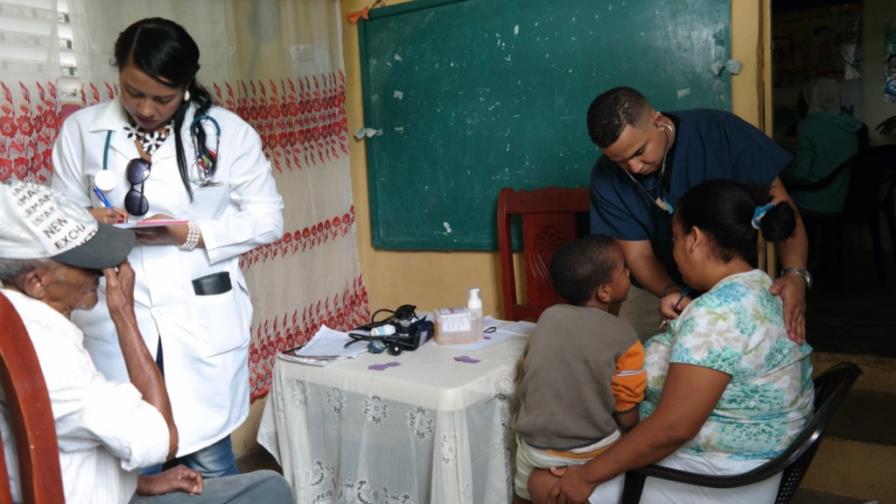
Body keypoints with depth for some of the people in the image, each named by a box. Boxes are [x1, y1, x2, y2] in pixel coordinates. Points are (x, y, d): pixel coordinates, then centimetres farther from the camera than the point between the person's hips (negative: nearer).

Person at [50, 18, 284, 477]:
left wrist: (191, 234, -15)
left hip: (202, 319, -1)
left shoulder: (228, 132, -2)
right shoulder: (81, 130, 3)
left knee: (209, 460, 8)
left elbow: (267, 218, 0)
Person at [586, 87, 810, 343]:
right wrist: (671, 293, -32)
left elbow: (781, 205, -18)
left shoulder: (721, 132, -19)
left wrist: (795, 273, -33)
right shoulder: (606, 178, -16)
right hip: (657, 290, 1)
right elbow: (638, 254, -12)